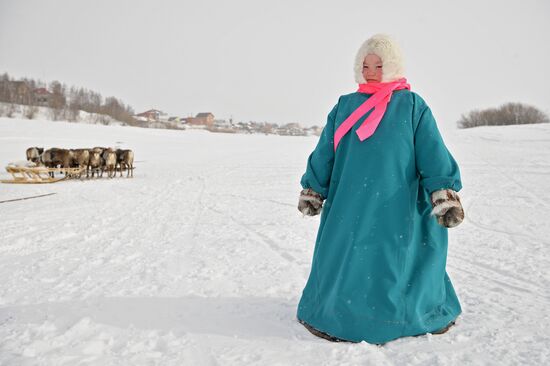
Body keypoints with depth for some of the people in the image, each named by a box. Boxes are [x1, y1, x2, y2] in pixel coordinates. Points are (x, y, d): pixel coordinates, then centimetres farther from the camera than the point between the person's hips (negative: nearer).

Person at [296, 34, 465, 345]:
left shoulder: (412, 105, 2)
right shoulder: (344, 106, 11)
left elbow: (433, 152, -4)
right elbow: (324, 153, 13)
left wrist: (446, 195, -14)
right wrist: (312, 190, 13)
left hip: (395, 209, -3)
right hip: (348, 207, 3)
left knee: (396, 262, 8)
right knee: (341, 260, 11)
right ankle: (335, 312, 32)